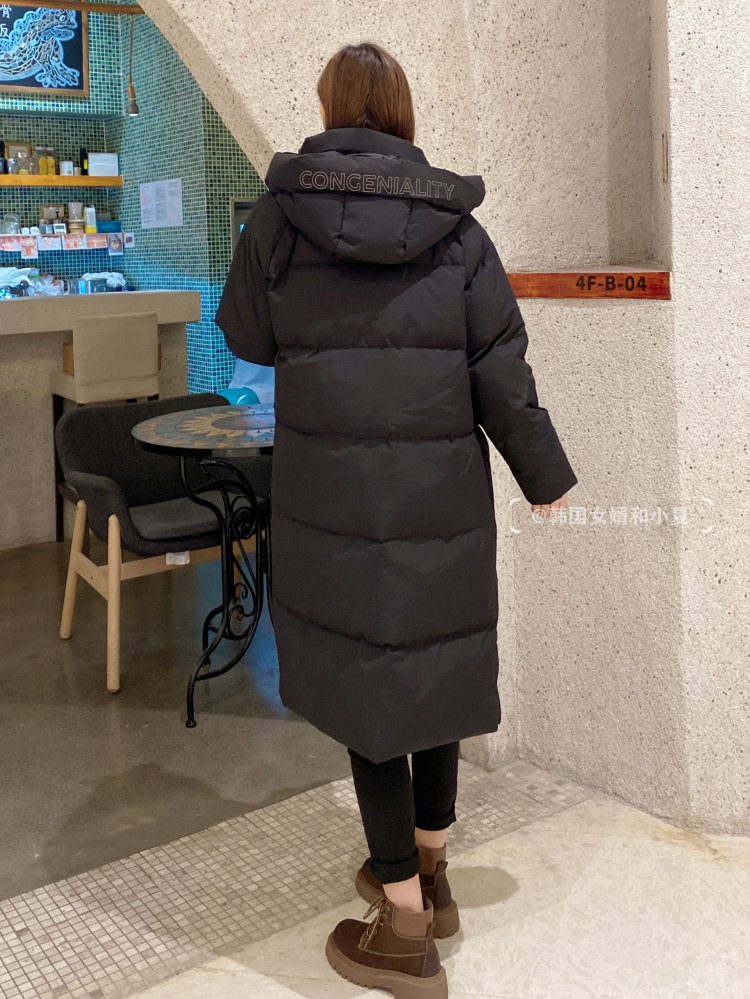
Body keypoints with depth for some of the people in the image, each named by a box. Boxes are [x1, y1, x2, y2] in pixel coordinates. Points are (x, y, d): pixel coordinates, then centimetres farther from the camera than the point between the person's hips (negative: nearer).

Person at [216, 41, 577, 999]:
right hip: (443, 492, 3)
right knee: (434, 667, 17)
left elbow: (247, 336, 7)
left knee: (364, 678, 6)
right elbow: (502, 375, 0)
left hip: (330, 494, -2)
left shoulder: (278, 212, -3)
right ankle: (426, 872, 35)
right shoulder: (457, 226, 1)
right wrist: (545, 475, 12)